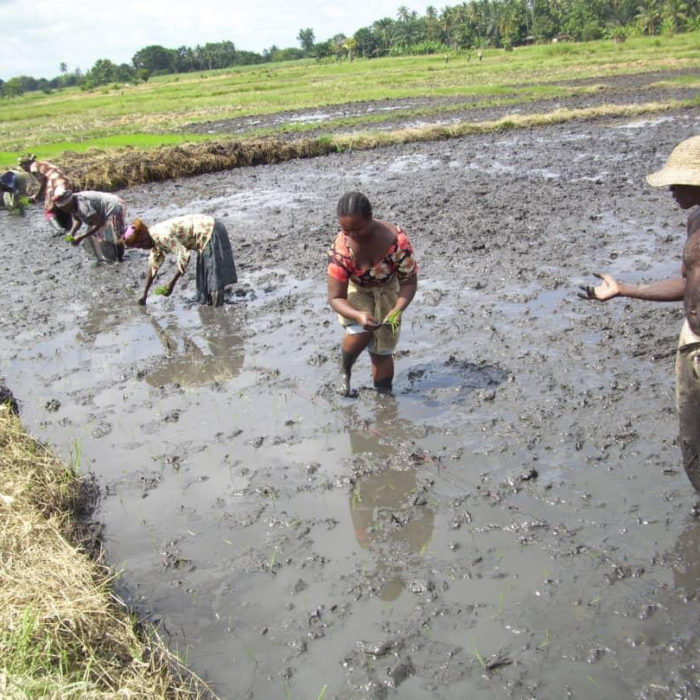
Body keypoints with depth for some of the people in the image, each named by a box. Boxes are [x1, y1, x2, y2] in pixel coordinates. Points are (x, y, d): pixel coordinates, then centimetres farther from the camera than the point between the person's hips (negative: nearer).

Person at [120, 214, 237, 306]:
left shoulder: (162, 235, -23)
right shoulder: (154, 237, 7)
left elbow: (183, 257, -26)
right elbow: (153, 266, 14)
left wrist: (171, 284, -19)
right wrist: (144, 295, 17)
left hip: (211, 233, -10)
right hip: (207, 231, 10)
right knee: (203, 273, 16)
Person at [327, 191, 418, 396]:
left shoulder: (397, 240, -32)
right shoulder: (340, 249, -32)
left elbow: (409, 282, -21)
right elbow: (335, 297, -28)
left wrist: (398, 309, -40)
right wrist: (358, 315, -48)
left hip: (386, 292, 1)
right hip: (355, 291, -1)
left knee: (381, 352, 1)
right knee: (360, 333, -28)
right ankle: (345, 372, 3)